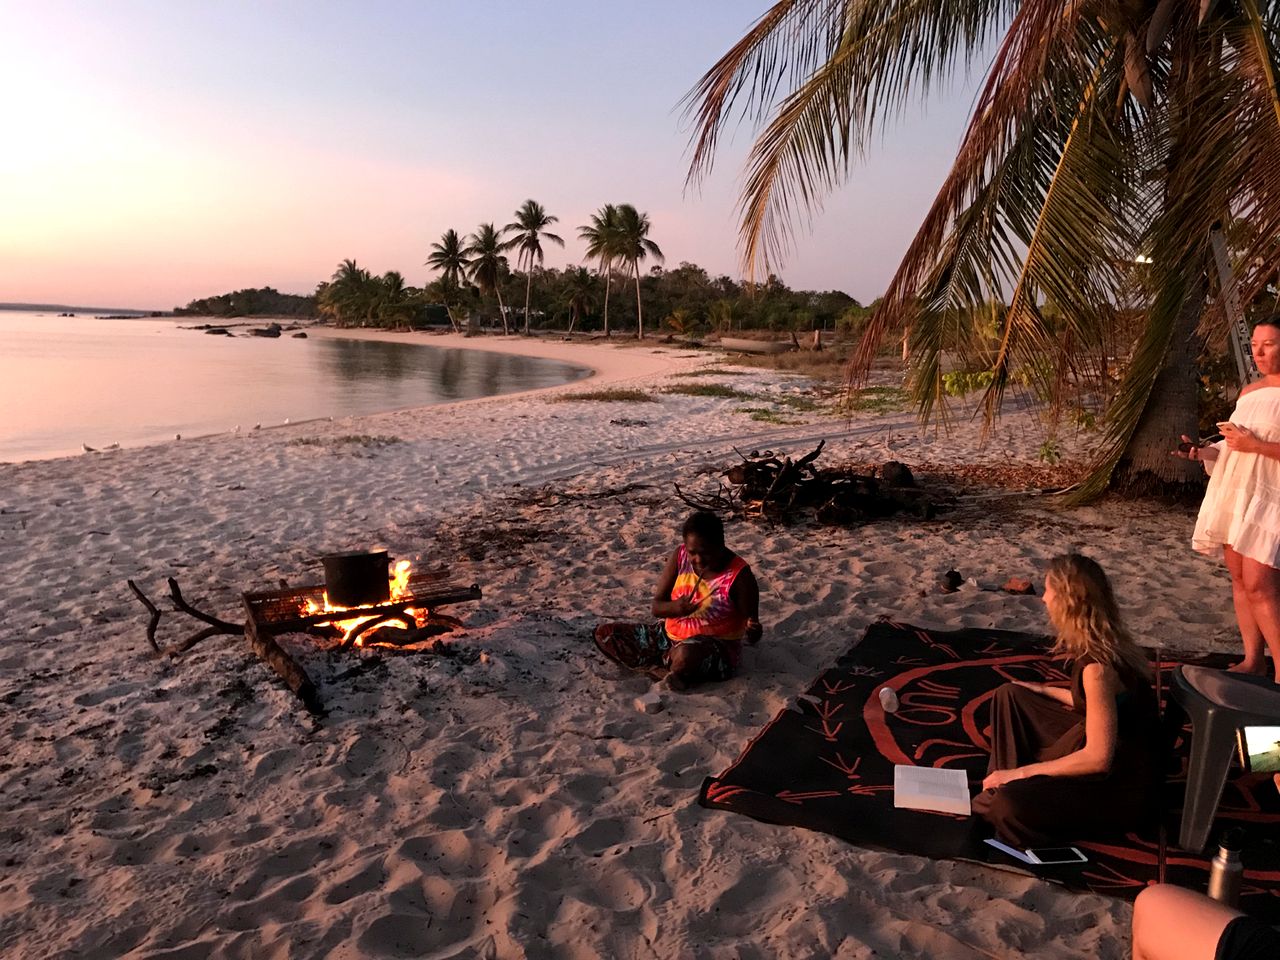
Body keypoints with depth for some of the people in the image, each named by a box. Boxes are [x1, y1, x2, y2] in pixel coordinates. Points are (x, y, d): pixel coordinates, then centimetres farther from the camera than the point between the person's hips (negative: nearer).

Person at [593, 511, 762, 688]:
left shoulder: (738, 574, -17)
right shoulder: (680, 557, -6)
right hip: (671, 635, 6)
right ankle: (672, 672, -16)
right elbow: (657, 607, -3)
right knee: (604, 634, -7)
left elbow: (751, 623, -12)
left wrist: (753, 632, -37)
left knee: (685, 654, -43)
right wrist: (675, 607, -26)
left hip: (716, 647, -6)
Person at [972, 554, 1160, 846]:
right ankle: (1004, 783, 12)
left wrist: (1021, 772, -22)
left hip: (1121, 783, -9)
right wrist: (1044, 690, 20)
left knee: (1009, 805, -30)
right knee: (1011, 695, 13)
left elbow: (1098, 758, -29)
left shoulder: (1097, 666, -30)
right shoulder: (1104, 640, -2)